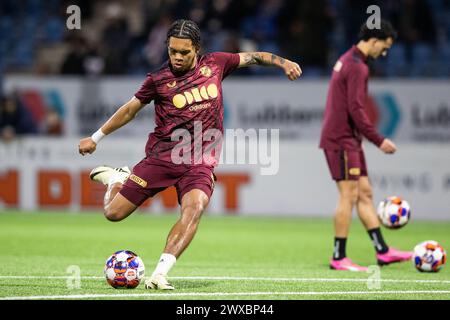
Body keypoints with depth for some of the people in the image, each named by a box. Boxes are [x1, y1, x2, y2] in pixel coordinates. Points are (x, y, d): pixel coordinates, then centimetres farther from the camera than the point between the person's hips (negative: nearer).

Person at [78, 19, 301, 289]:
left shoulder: (214, 64, 4)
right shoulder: (159, 79, 0)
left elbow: (251, 57, 17)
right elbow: (130, 110, 11)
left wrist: (283, 62, 4)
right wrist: (96, 138, 17)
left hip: (200, 163, 0)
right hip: (161, 155, 0)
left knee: (194, 207, -30)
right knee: (114, 213, -2)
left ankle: (160, 274, -33)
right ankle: (117, 179, 34)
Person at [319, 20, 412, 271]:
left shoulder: (348, 60, 16)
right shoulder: (358, 67, -16)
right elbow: (356, 110, -22)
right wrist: (379, 140, -17)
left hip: (347, 141, 10)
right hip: (343, 140, -10)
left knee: (365, 193, 10)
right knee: (349, 196, -7)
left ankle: (382, 251, 11)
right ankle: (339, 258, -4)